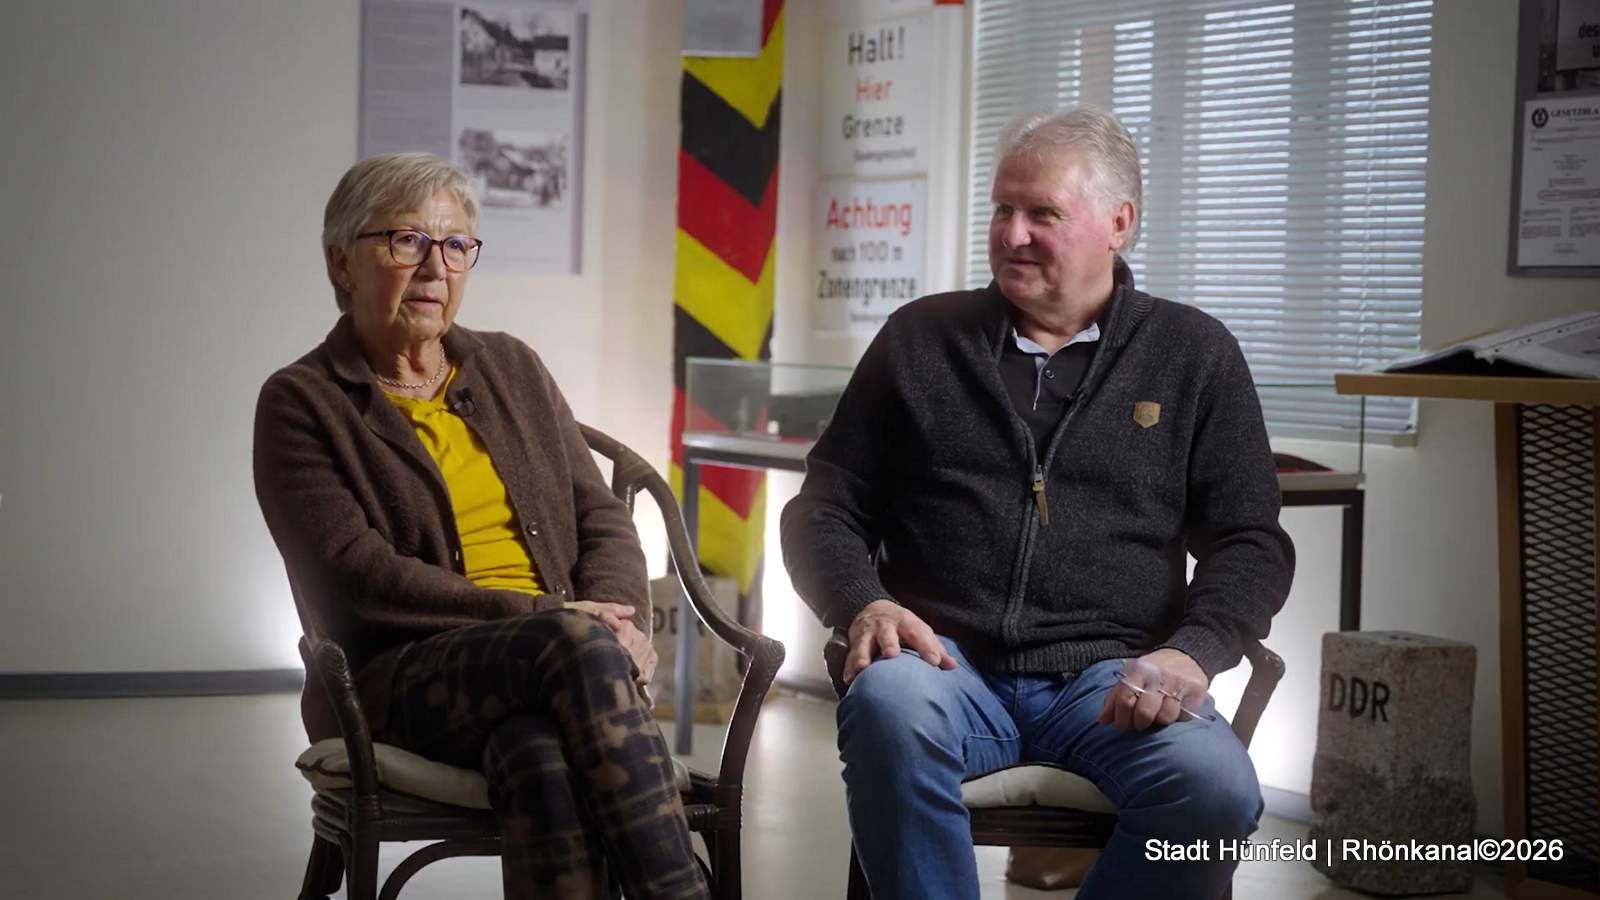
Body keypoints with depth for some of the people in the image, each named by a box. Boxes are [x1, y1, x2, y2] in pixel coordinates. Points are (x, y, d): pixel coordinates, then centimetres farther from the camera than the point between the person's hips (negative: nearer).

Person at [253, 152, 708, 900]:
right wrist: (543, 616, -17)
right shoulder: (301, 403, 4)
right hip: (399, 683, -3)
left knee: (539, 743, -37)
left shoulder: (511, 369, 20)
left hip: (549, 667, 3)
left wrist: (613, 626, -9)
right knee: (573, 642, -36)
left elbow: (603, 520, 15)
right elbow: (352, 575, -9)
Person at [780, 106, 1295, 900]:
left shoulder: (1193, 356, 13)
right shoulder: (920, 339, 15)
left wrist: (1192, 651, -10)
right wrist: (865, 605, -7)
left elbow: (1250, 541, 10)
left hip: (1108, 674, 0)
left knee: (1215, 787, -32)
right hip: (949, 663, 0)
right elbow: (825, 509, 15)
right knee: (888, 707, -37)